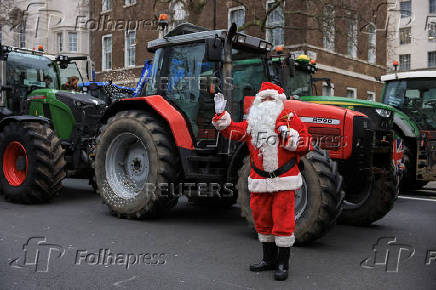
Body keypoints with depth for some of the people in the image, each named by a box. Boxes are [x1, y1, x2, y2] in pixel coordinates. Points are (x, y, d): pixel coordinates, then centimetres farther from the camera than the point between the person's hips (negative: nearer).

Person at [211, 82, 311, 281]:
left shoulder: (291, 119, 1)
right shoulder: (252, 122, 12)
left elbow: (306, 145, -2)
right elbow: (231, 131, 15)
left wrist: (290, 137, -18)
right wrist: (221, 114, 5)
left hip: (284, 181, -4)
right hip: (260, 181, 5)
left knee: (283, 221, -4)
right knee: (262, 220, 13)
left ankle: (283, 264, 9)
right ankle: (269, 260, 29)